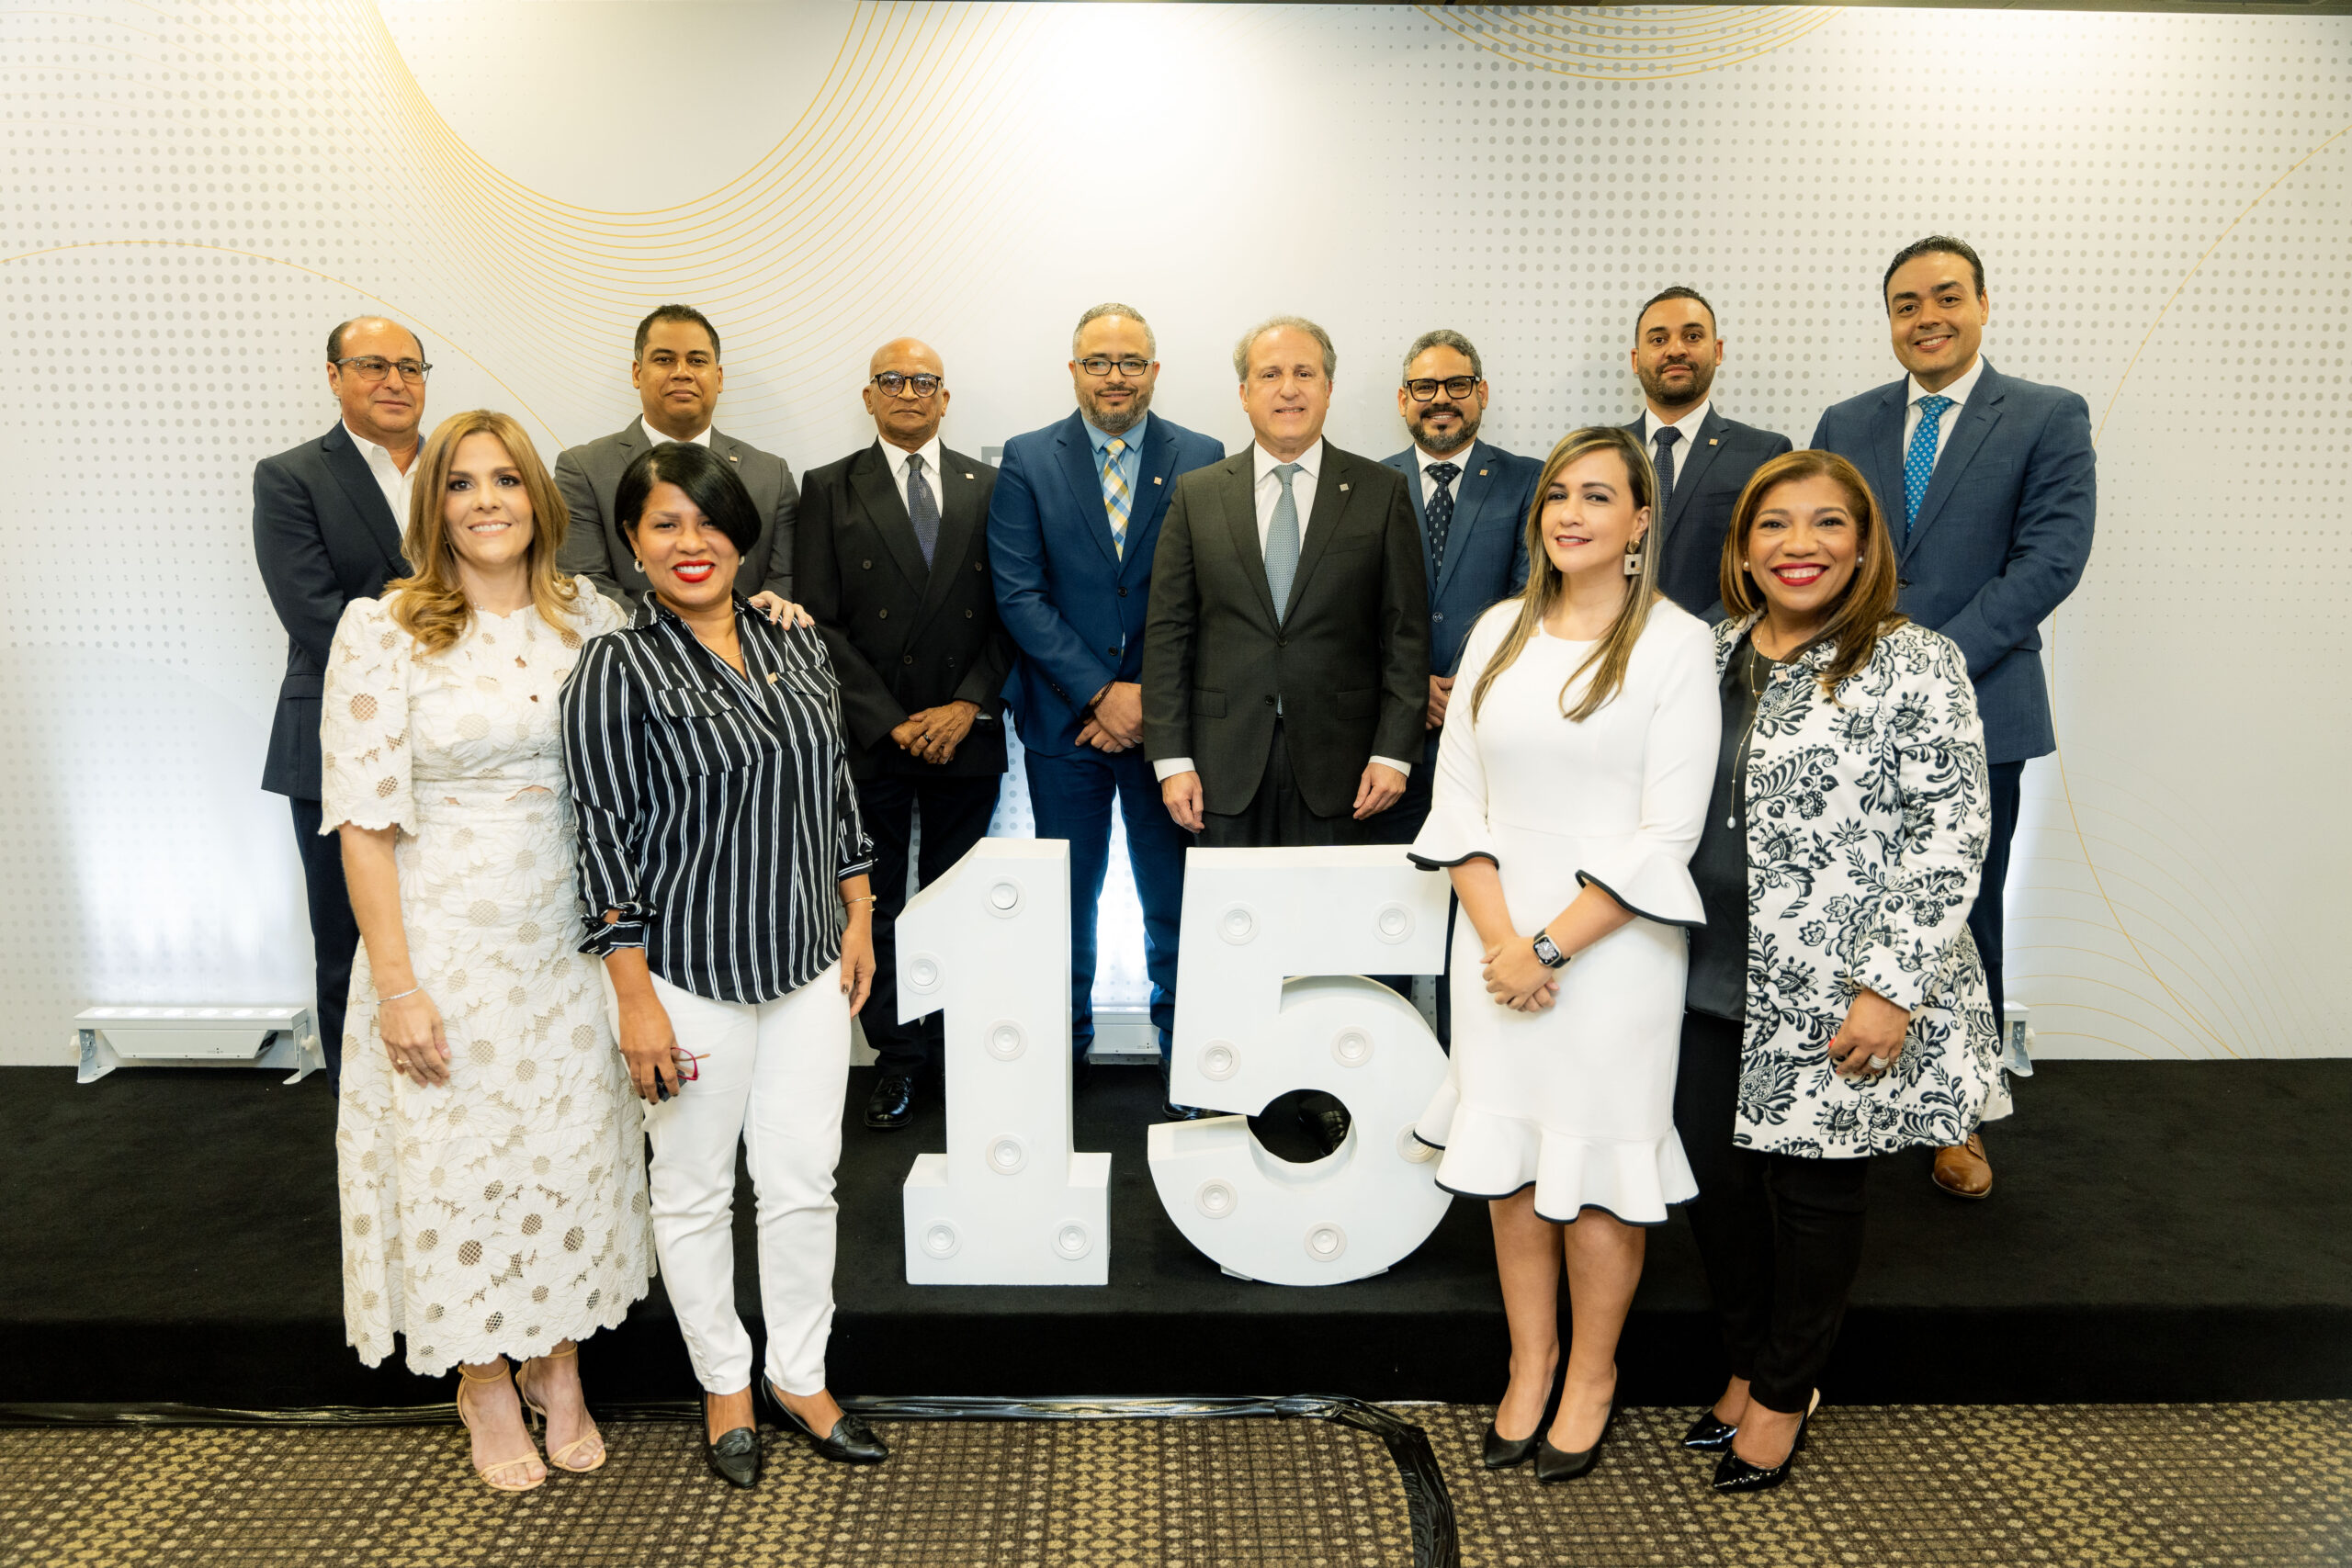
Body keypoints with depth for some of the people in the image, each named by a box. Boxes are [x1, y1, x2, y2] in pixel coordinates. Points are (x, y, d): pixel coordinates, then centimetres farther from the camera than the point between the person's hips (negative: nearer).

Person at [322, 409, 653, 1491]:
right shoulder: (382, 631, -8)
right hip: (450, 942, -3)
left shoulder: (589, 618, 2)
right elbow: (363, 820, -10)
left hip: (571, 940, 3)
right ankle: (486, 1383, 32)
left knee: (577, 1145, 12)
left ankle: (558, 1366, 34)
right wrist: (395, 984, -13)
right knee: (463, 1156, 9)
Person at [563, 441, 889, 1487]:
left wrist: (858, 918, 10)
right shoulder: (616, 671, -10)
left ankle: (800, 1374, 33)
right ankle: (724, 1383, 33)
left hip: (807, 961, 4)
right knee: (695, 1191, 12)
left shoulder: (796, 643, 5)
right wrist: (636, 1000, -13)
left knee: (805, 1180, 12)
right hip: (686, 968, -4)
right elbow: (605, 840, -11)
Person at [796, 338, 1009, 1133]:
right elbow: (821, 621, -2)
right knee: (875, 905, 5)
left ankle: (955, 1052, 19)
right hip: (868, 740, -1)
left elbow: (1010, 611, 5)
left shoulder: (989, 487, 8)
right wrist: (891, 722, -9)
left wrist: (969, 703, -8)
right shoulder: (830, 489, 4)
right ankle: (899, 1056, 17)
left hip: (965, 734, 1)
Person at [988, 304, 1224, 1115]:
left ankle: (1181, 1051, 23)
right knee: (1067, 902, 11)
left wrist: (1151, 694, -11)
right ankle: (1064, 1050, 27)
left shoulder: (1204, 461, 2)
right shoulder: (1027, 461, 1)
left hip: (1168, 718, 0)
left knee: (1175, 902, 8)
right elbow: (1019, 596, -6)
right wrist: (1101, 693, -13)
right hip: (1064, 721, 0)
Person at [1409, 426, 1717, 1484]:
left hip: (1611, 943, -4)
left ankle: (1592, 1375, 28)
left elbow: (1667, 832, -11)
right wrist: (1500, 937, -8)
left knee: (1599, 1168, 7)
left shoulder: (1675, 643, -6)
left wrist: (1554, 945, -14)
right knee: (1509, 1158, 12)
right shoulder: (1499, 632, 7)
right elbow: (1458, 795, 4)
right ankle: (1529, 1365, 31)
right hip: (1498, 938, 4)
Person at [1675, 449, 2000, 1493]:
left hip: (1834, 998, -5)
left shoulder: (1915, 664, -9)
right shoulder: (1715, 654, 8)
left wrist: (1893, 986, -17)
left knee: (1812, 1191, 10)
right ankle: (1751, 1365, 36)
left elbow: (1953, 831, -13)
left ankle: (1785, 1393, 31)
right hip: (1711, 985, 5)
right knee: (1713, 1179, 12)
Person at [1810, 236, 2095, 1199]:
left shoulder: (2049, 418, 1)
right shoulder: (1845, 425, 10)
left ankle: (1964, 1115, 24)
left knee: (1965, 920, 8)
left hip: (1975, 712, -2)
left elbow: (2050, 558, -9)